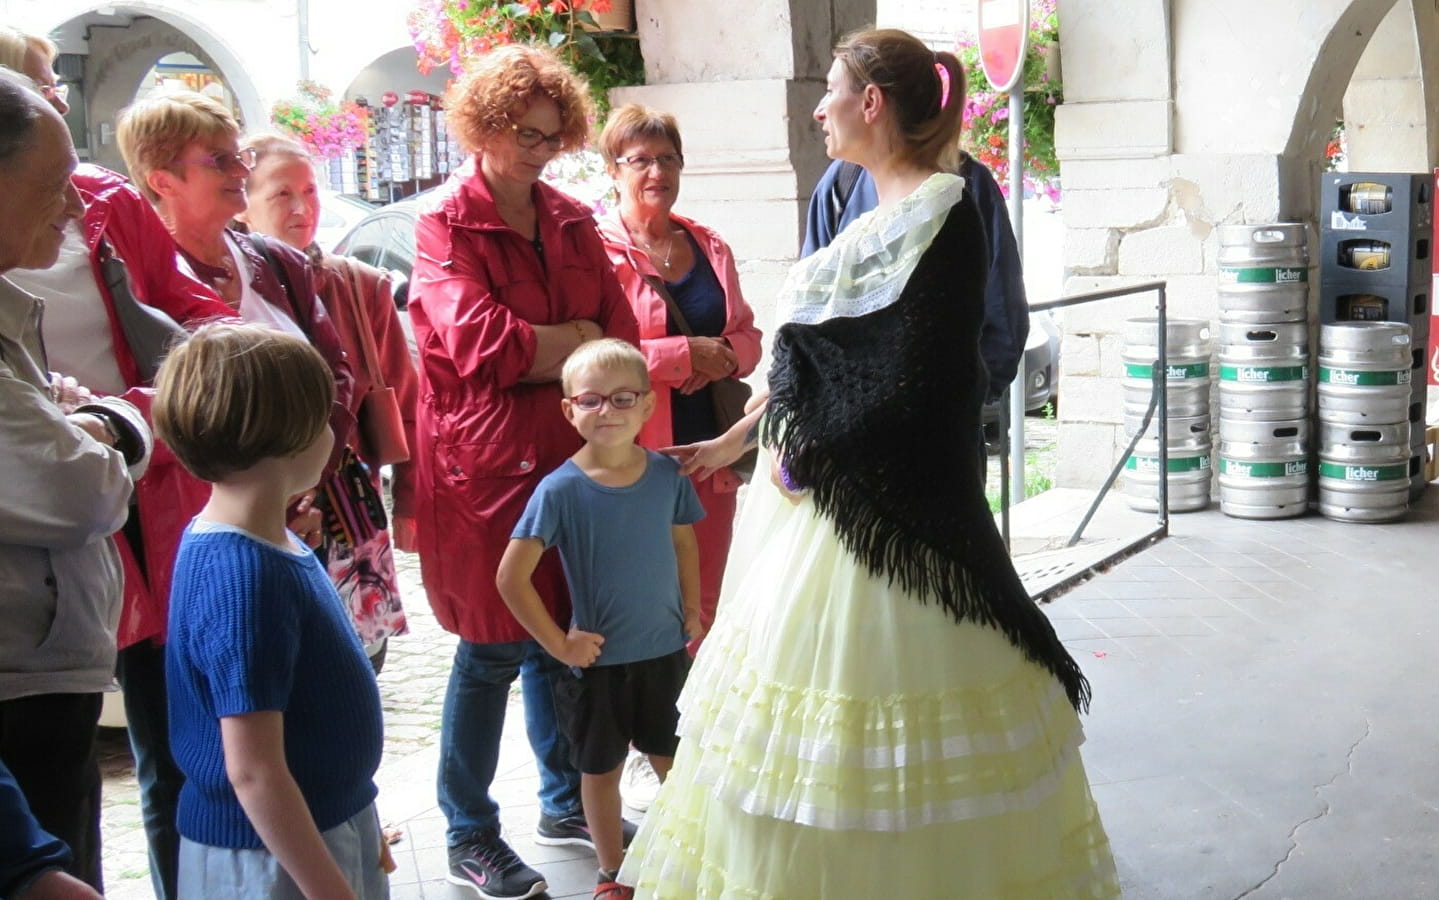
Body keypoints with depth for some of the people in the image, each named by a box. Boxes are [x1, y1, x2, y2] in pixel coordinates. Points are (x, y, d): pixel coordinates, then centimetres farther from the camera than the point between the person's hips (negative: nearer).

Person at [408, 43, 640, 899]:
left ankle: (566, 802, 32)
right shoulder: (447, 219, -6)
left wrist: (534, 352, -8)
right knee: (494, 647, 1)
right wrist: (576, 339, -7)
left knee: (558, 635, 15)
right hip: (485, 462, -5)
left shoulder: (571, 220, 12)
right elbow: (482, 346, -18)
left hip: (568, 454, 6)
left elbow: (620, 335, 6)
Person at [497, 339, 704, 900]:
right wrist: (559, 644, -14)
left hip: (666, 651, 3)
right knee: (602, 768, 14)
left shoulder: (667, 475, -8)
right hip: (599, 659, -2)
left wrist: (692, 612, 5)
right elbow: (511, 578, -17)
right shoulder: (561, 489, -18)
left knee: (673, 760, 18)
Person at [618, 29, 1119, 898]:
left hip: (879, 513, -9)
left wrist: (813, 449, -14)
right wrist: (739, 437, 23)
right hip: (822, 494, 9)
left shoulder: (942, 214, -15)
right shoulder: (877, 212, 12)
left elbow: (920, 385, -22)